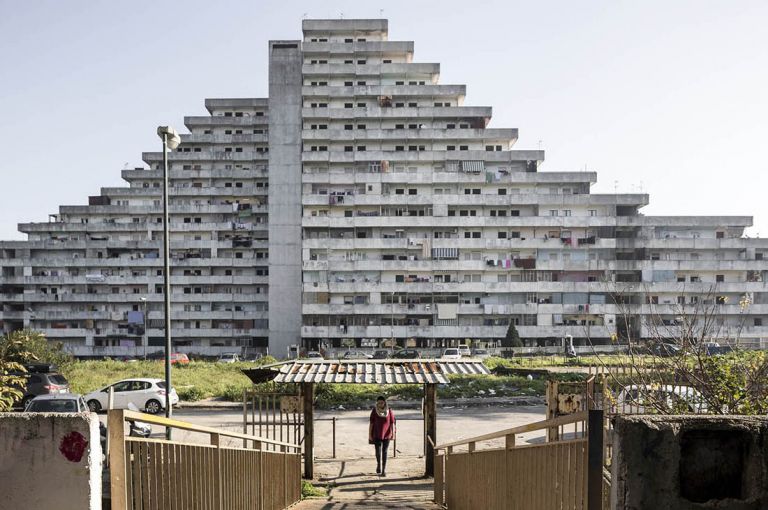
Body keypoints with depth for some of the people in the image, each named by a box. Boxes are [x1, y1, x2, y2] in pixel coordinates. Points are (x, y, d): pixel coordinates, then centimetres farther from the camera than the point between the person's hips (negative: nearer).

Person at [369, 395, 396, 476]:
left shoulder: (389, 411, -3)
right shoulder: (374, 411, -3)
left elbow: (392, 423, -1)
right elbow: (371, 423, -1)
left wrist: (393, 434, -6)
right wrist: (369, 434, -3)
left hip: (386, 435, 0)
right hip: (377, 435, 0)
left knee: (384, 452, 4)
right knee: (378, 451, -2)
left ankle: (384, 469, 12)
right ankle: (378, 464, 27)